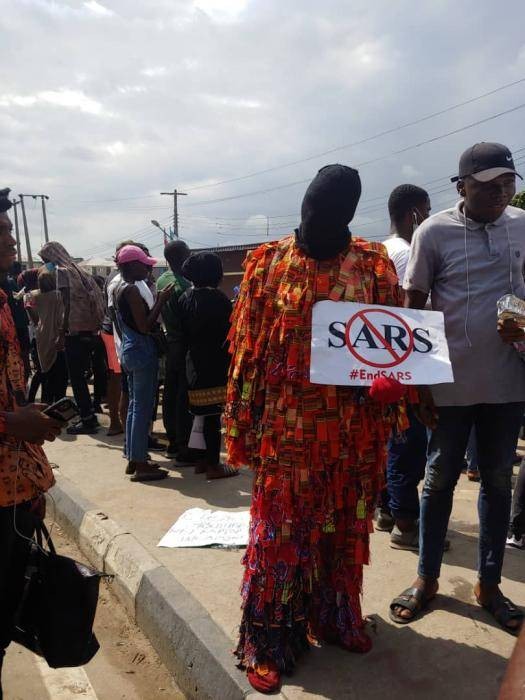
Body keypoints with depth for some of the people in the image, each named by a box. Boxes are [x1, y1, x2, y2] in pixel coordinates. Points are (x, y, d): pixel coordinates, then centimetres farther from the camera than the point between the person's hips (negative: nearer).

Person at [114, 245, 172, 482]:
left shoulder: (118, 289, 13)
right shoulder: (132, 290, -17)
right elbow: (145, 326, -21)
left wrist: (157, 301, 11)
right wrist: (161, 301, -17)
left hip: (129, 350, 10)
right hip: (143, 351, -10)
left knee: (135, 404, 15)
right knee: (143, 407, -4)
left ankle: (133, 458, 22)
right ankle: (140, 465, 3)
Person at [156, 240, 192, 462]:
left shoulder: (161, 281, 7)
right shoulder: (183, 285, -19)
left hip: (170, 343, 9)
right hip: (184, 346, -9)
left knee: (170, 394, 14)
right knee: (185, 398, -3)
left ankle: (173, 443, 27)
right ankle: (183, 452, 2)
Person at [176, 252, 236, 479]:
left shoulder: (185, 298, 4)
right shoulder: (218, 299, -14)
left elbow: (181, 334, 8)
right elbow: (228, 334, -12)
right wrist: (231, 362, -1)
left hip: (194, 363, 6)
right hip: (216, 365, -6)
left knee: (203, 413, 16)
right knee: (213, 415, 0)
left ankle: (205, 458, 26)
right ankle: (213, 465, 8)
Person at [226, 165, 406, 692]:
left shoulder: (374, 263, 2)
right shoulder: (269, 262, -1)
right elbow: (248, 347, -1)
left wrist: (388, 414, -8)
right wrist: (245, 425, -4)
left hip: (353, 423, 2)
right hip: (286, 421, -1)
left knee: (345, 523, 16)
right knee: (280, 525, 6)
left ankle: (338, 617, 38)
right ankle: (267, 640, 22)